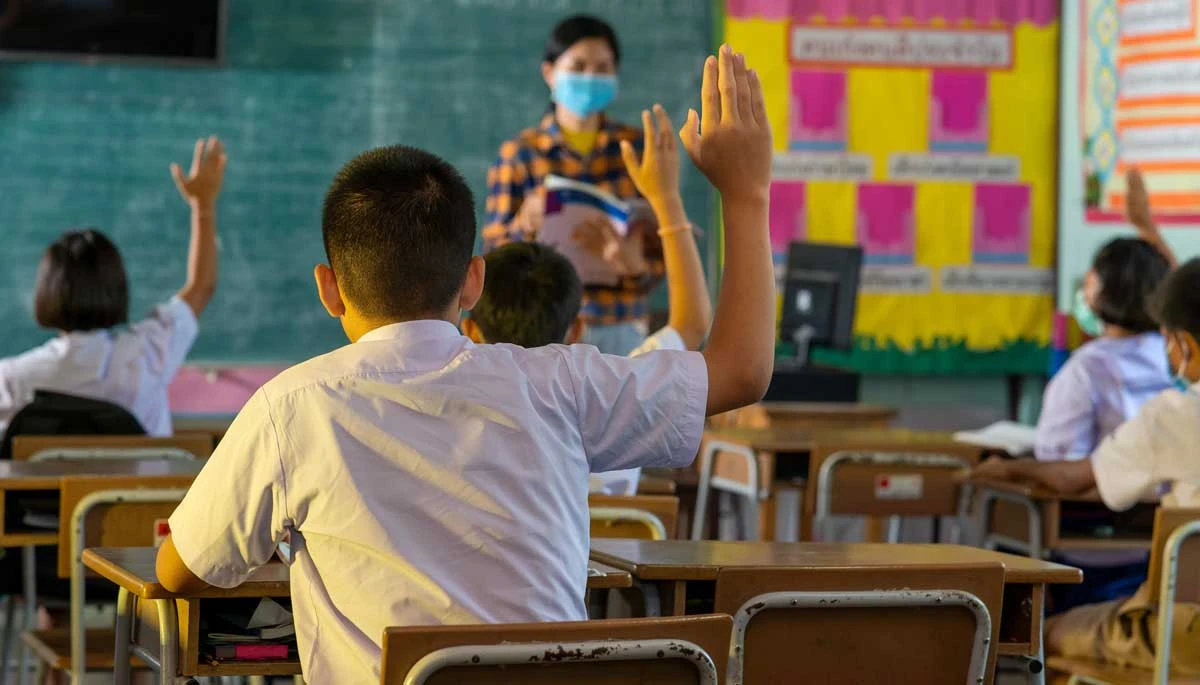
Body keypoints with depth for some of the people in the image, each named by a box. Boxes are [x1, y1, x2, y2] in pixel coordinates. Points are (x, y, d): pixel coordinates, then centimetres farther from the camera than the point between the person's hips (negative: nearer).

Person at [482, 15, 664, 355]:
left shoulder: (637, 147, 7)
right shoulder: (518, 154, 2)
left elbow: (660, 239, 5)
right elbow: (494, 254, 1)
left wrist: (639, 267, -17)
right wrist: (526, 225, -20)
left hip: (623, 327, 2)